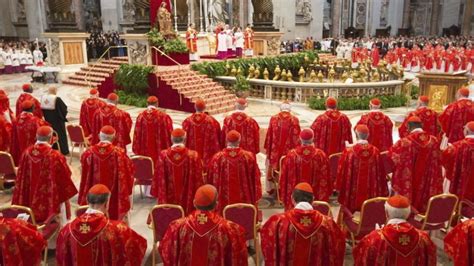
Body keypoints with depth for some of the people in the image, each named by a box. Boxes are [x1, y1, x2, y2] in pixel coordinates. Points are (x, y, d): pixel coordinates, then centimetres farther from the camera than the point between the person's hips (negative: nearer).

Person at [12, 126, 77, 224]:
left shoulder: (27, 153, -7)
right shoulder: (55, 156, -22)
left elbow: (21, 178, 2)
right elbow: (65, 177, -11)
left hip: (32, 201, 5)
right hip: (52, 201, -5)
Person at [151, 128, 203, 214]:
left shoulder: (163, 155, -8)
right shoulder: (193, 156, -12)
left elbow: (158, 178, -1)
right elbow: (198, 178, -6)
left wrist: (157, 194, 12)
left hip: (168, 199, 2)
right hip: (188, 200, -1)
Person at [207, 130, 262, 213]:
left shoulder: (217, 158, -9)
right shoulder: (249, 156, -8)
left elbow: (211, 180, 2)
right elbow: (255, 179, 0)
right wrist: (256, 197, 11)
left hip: (224, 202, 0)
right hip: (245, 200, 0)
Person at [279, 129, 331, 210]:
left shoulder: (291, 155, -11)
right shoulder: (321, 155, -10)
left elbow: (284, 177, -5)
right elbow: (325, 178, -3)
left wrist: (283, 197, 6)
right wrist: (325, 196, 9)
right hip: (316, 196, 0)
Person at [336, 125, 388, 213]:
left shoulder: (349, 151, -13)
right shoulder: (375, 151, -5)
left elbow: (342, 172, -7)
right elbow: (380, 173, 3)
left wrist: (339, 188, 6)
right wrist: (383, 192, 13)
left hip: (352, 194, -2)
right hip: (371, 195, 3)